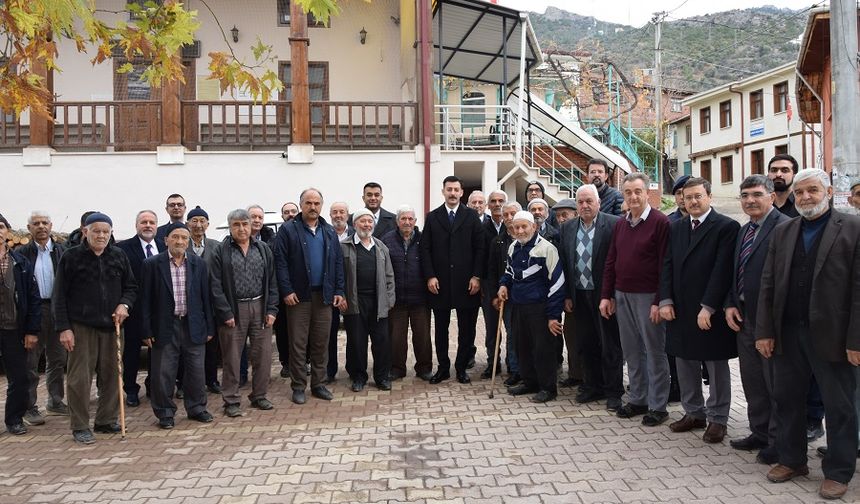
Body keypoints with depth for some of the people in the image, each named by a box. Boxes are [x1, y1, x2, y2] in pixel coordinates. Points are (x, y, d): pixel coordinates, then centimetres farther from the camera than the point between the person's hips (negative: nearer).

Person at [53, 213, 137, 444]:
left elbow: (132, 286, 15)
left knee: (111, 375, 8)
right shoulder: (71, 257, -2)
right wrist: (63, 327, -8)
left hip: (112, 325, 4)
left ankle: (107, 421, 21)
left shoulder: (119, 256, 7)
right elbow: (59, 296, -2)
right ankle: (80, 427, 9)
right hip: (81, 327, -3)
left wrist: (124, 304, -5)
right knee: (79, 377, -2)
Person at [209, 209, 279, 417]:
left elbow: (272, 282, 9)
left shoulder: (263, 250, 10)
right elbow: (216, 286, -5)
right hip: (233, 310, -3)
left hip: (260, 308, 3)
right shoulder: (221, 252, -1)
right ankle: (231, 402, 13)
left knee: (263, 355, 6)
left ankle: (259, 396, 20)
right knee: (231, 358, 3)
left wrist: (271, 309, 1)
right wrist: (225, 313, -11)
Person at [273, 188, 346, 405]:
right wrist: (286, 291, -13)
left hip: (324, 295, 4)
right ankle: (298, 387, 13)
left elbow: (338, 262, 10)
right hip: (298, 295, -3)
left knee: (321, 343, 9)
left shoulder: (329, 232, 11)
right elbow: (280, 262, -7)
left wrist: (339, 291, 3)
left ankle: (319, 384, 21)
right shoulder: (288, 230, -2)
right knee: (298, 343, 3)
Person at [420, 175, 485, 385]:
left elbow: (480, 248, 0)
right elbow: (425, 249, 3)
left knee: (466, 328, 6)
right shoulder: (432, 217, 6)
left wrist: (476, 276, -7)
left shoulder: (471, 216, 3)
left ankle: (461, 368, 18)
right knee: (441, 328, 8)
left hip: (466, 282, -1)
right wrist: (430, 276, -6)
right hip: (440, 283, 1)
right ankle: (443, 367, 19)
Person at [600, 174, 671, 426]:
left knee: (654, 352, 4)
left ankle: (658, 406, 14)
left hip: (648, 297, -6)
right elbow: (611, 262, 13)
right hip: (622, 296, 6)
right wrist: (607, 295, 8)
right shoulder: (620, 224, 11)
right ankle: (637, 400, 25)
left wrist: (659, 301, -16)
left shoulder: (660, 222, -9)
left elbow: (665, 265, -13)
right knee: (632, 351, 13)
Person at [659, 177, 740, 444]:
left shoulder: (726, 227, -7)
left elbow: (722, 270, -13)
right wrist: (666, 301, -3)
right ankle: (694, 413, 27)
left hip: (710, 312, -5)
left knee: (716, 367, 7)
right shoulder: (675, 228, 11)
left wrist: (708, 307, -18)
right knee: (685, 364, 12)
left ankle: (718, 419, 19)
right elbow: (667, 265, 8)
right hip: (680, 310, 5)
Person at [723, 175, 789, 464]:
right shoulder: (744, 231, 13)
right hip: (744, 318, 8)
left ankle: (778, 441, 20)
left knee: (775, 383, 5)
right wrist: (730, 305, 5)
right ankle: (760, 433, 32)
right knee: (752, 382, 18)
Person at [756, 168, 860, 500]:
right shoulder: (782, 232, 9)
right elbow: (768, 285, 7)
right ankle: (792, 460, 30)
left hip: (832, 335, -4)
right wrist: (764, 331, 2)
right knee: (786, 399, 14)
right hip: (787, 334, 5)